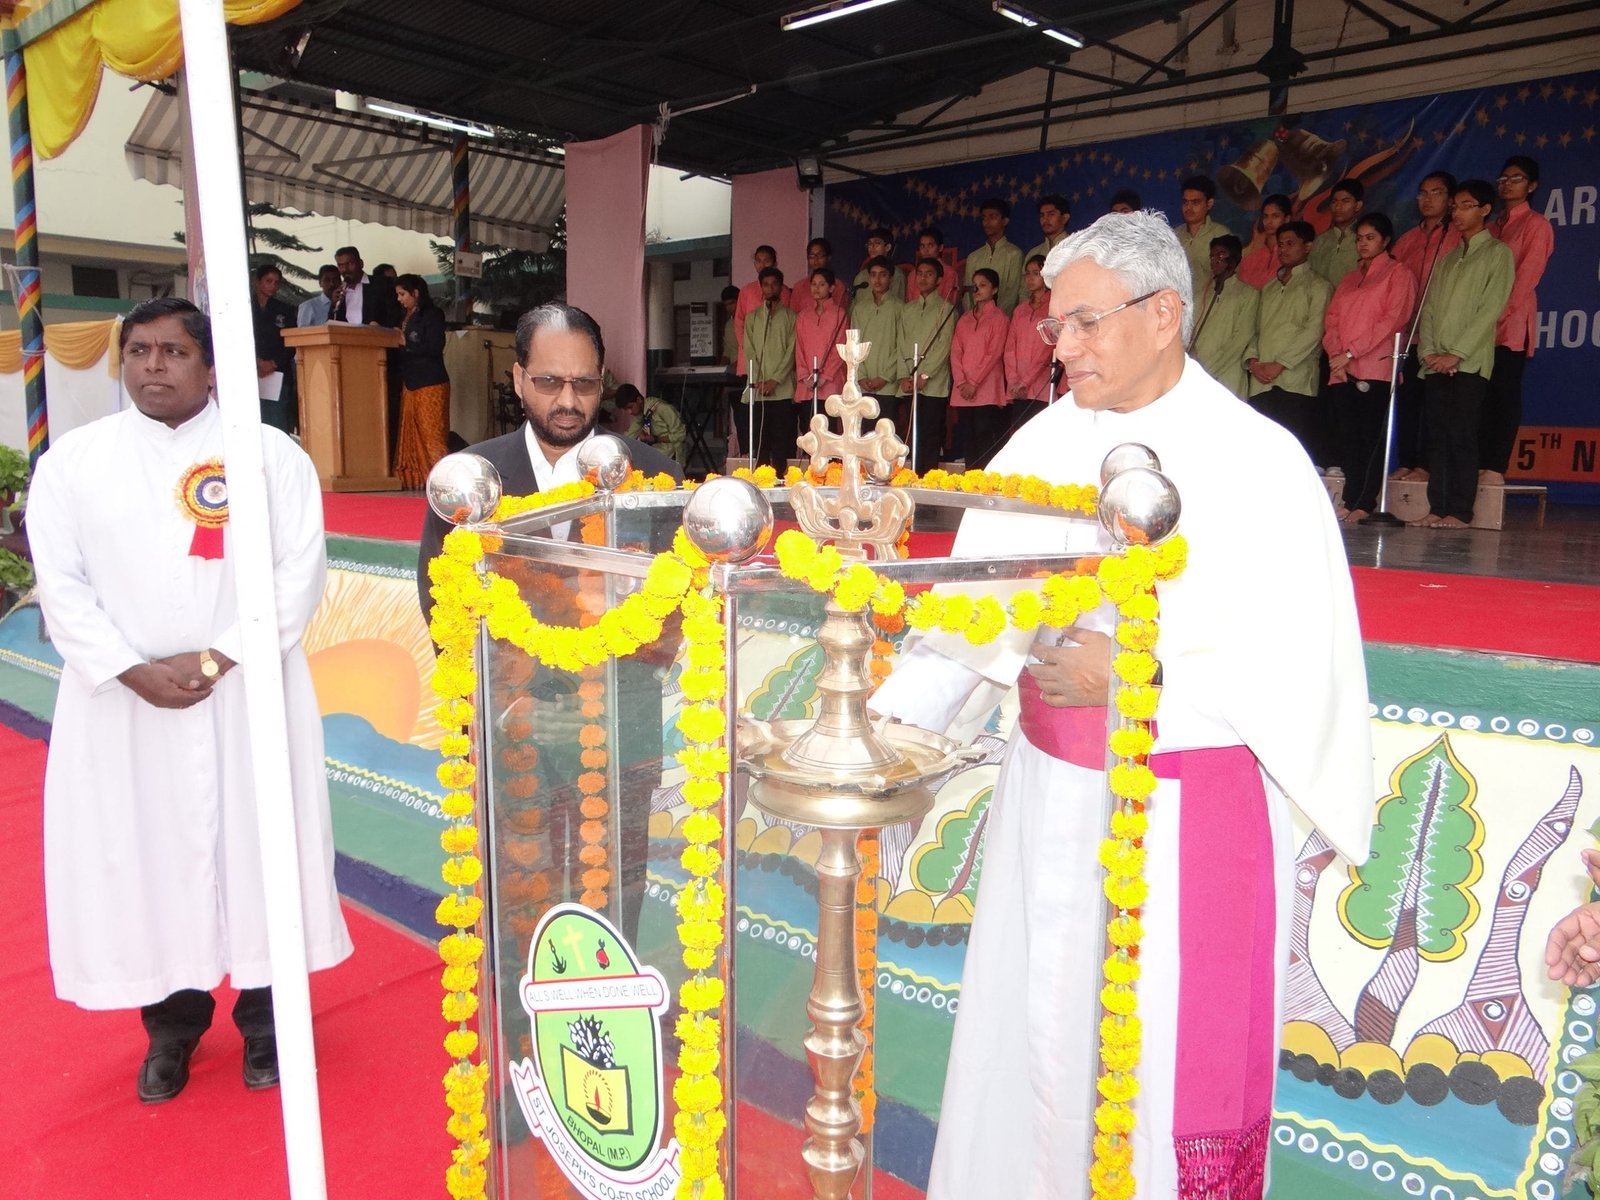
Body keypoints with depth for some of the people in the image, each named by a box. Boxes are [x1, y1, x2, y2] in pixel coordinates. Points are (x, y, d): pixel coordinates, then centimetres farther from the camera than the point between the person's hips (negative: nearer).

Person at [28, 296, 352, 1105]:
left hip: (247, 696, -1)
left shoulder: (270, 454, -2)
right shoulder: (72, 460, 4)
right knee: (137, 861, 9)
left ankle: (264, 1018, 27)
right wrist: (134, 672, -13)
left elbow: (298, 576, -7)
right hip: (120, 702, 2)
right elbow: (60, 583, 0)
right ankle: (171, 1023, 31)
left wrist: (214, 659, -15)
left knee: (259, 852, 7)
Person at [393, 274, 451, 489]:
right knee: (411, 432, 4)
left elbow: (435, 348, -15)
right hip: (410, 382, 8)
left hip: (430, 382, -8)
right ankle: (415, 477, 7)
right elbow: (403, 349, 15)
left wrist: (406, 343, -12)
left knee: (431, 433, -9)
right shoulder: (406, 317, 17)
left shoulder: (432, 314, -5)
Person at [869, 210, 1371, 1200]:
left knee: (1172, 1061, 8)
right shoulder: (1046, 443, 3)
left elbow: (1297, 664, -14)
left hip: (1190, 816, -4)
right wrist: (893, 718, -15)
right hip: (1051, 796, 5)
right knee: (1037, 1032, 17)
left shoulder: (1256, 461, -10)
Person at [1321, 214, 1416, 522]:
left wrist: (1351, 352, -12)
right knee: (1347, 436, 0)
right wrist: (1336, 355, -3)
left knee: (1372, 436, -7)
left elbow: (1392, 320, -6)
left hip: (1376, 367, -5)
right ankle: (1350, 500, 2)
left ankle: (1366, 503, -7)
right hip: (1342, 371, 5)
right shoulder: (1349, 279, 24)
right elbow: (1332, 319, 15)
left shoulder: (1398, 274, 6)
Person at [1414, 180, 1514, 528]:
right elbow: (1430, 307, 14)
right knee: (1436, 436, 1)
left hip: (1470, 362, -6)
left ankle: (1460, 512, -8)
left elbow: (1491, 309, -7)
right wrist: (1429, 351, -2)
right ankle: (1437, 509, 3)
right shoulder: (1448, 258, 22)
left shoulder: (1498, 253, 4)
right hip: (1436, 364, 6)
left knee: (1462, 436, -9)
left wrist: (1456, 353, -14)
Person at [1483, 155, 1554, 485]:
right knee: (1483, 393, 1)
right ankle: (1480, 464, 2)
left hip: (1512, 322, -5)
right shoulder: (1493, 227, 22)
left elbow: (1527, 276, -7)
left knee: (1505, 393, -8)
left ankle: (1496, 468, -10)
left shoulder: (1536, 224, 4)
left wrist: (1498, 313, -16)